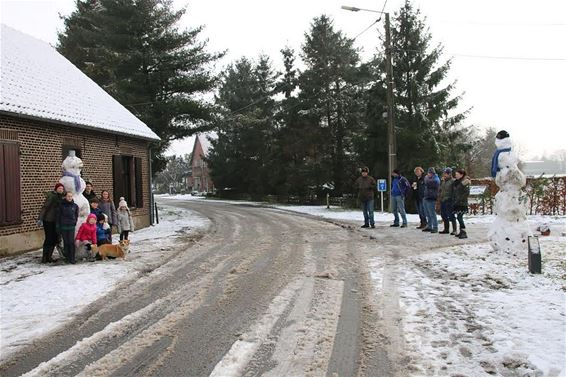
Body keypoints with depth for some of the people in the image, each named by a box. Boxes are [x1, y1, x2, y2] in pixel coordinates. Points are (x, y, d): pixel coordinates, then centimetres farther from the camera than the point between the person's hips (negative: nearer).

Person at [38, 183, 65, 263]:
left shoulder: (60, 197, 12)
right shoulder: (51, 196, -12)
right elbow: (44, 207, -17)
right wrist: (40, 219, -22)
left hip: (56, 221, 8)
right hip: (48, 220, -8)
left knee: (55, 239, 8)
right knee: (49, 239, -5)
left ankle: (49, 256, 18)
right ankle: (44, 257, 4)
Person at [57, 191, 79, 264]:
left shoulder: (75, 206, 4)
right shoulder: (61, 205, 0)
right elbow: (58, 216, 3)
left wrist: (75, 222, 5)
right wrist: (58, 226, 0)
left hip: (71, 226, 1)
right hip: (63, 226, 0)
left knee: (71, 242, -4)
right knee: (66, 242, 4)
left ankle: (72, 258, 0)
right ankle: (67, 257, 12)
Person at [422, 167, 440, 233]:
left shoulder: (435, 179, -12)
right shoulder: (429, 178, 19)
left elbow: (428, 183, -22)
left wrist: (426, 178, -5)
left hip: (431, 199, -10)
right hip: (426, 198, 10)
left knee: (432, 214, -9)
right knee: (428, 214, 15)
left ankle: (435, 228, -6)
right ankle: (429, 226, 23)